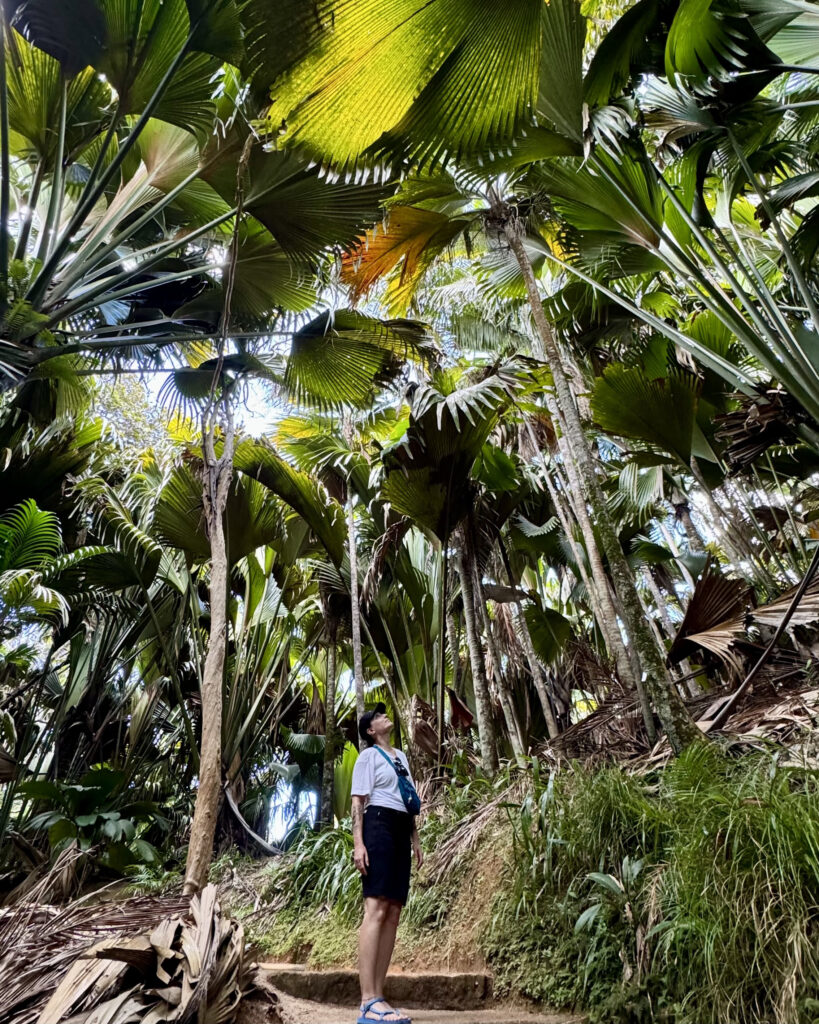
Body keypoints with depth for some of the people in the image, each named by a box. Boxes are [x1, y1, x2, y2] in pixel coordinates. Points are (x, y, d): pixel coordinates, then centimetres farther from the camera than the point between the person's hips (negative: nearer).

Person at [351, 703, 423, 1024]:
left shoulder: (401, 756, 23)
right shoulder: (368, 755, 1)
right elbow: (358, 801, -6)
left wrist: (415, 838, 19)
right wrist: (358, 842, -16)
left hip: (401, 831, 8)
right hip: (378, 826, -7)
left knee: (393, 914, 3)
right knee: (376, 910, -13)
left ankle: (378, 998, 7)